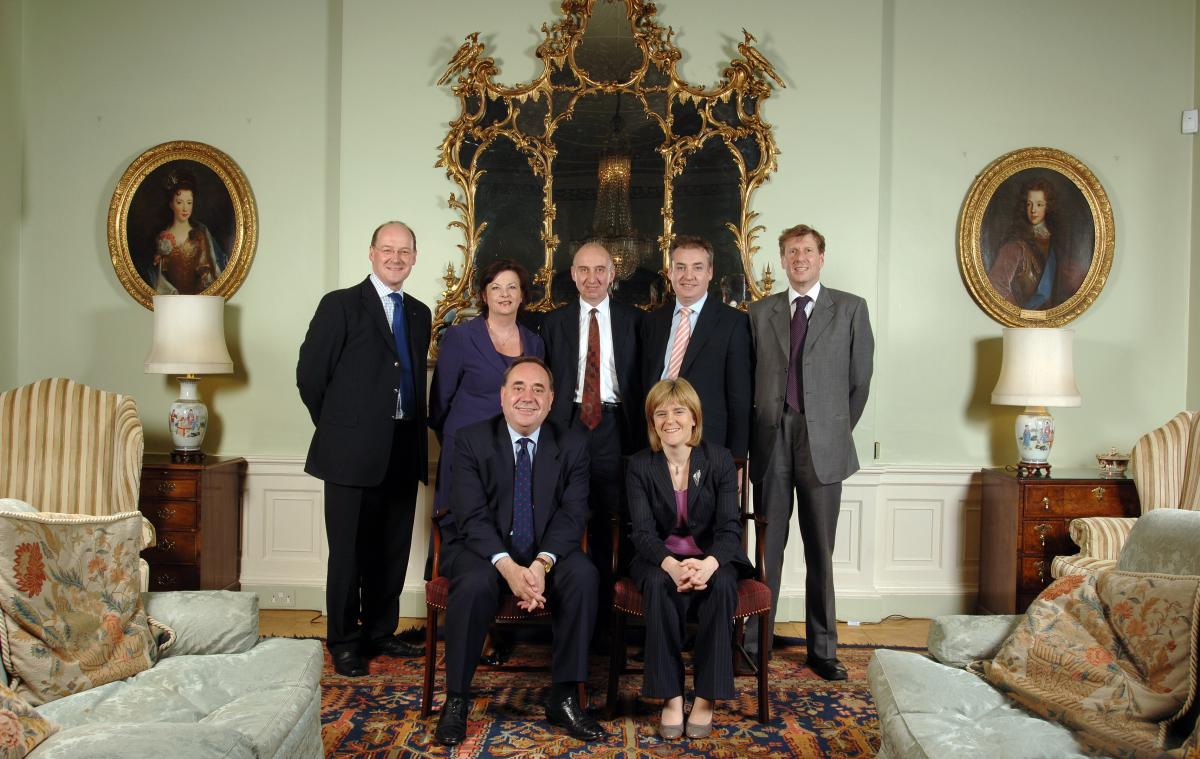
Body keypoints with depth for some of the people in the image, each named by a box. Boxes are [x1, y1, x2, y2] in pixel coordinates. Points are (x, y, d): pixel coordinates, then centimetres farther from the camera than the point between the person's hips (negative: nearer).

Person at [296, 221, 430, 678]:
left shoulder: (419, 313, 14)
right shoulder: (341, 305, -4)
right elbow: (310, 374, -4)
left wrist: (416, 434, 10)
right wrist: (336, 427, 2)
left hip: (404, 452, 5)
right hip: (353, 452, -5)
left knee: (392, 550, 13)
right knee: (349, 551, 3)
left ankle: (380, 632, 27)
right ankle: (344, 642, 16)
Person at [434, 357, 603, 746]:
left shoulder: (572, 444, 1)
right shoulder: (471, 440, -4)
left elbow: (573, 514, -7)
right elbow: (472, 516, -13)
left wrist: (542, 562, -26)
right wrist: (508, 566, -29)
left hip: (547, 551, 2)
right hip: (482, 549, -2)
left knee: (583, 575, -28)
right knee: (475, 584, -34)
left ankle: (564, 698, -14)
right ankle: (456, 700, -15)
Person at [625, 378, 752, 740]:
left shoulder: (719, 460, -4)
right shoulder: (640, 466, -3)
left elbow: (729, 527, -10)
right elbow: (643, 532, -11)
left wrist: (709, 563, -33)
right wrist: (672, 565, -33)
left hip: (712, 556, 0)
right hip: (660, 558, 0)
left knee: (721, 585, -33)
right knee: (659, 585, -34)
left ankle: (706, 696, -20)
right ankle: (671, 696, -24)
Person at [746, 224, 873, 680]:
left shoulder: (850, 309, 5)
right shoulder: (760, 312, 10)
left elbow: (860, 380, 7)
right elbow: (750, 380, 11)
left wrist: (837, 432, 8)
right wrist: (756, 434, 7)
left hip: (823, 445, -1)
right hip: (772, 442, 1)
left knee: (820, 552, 6)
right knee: (767, 547, 4)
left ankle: (823, 650, 16)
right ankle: (754, 642, 13)